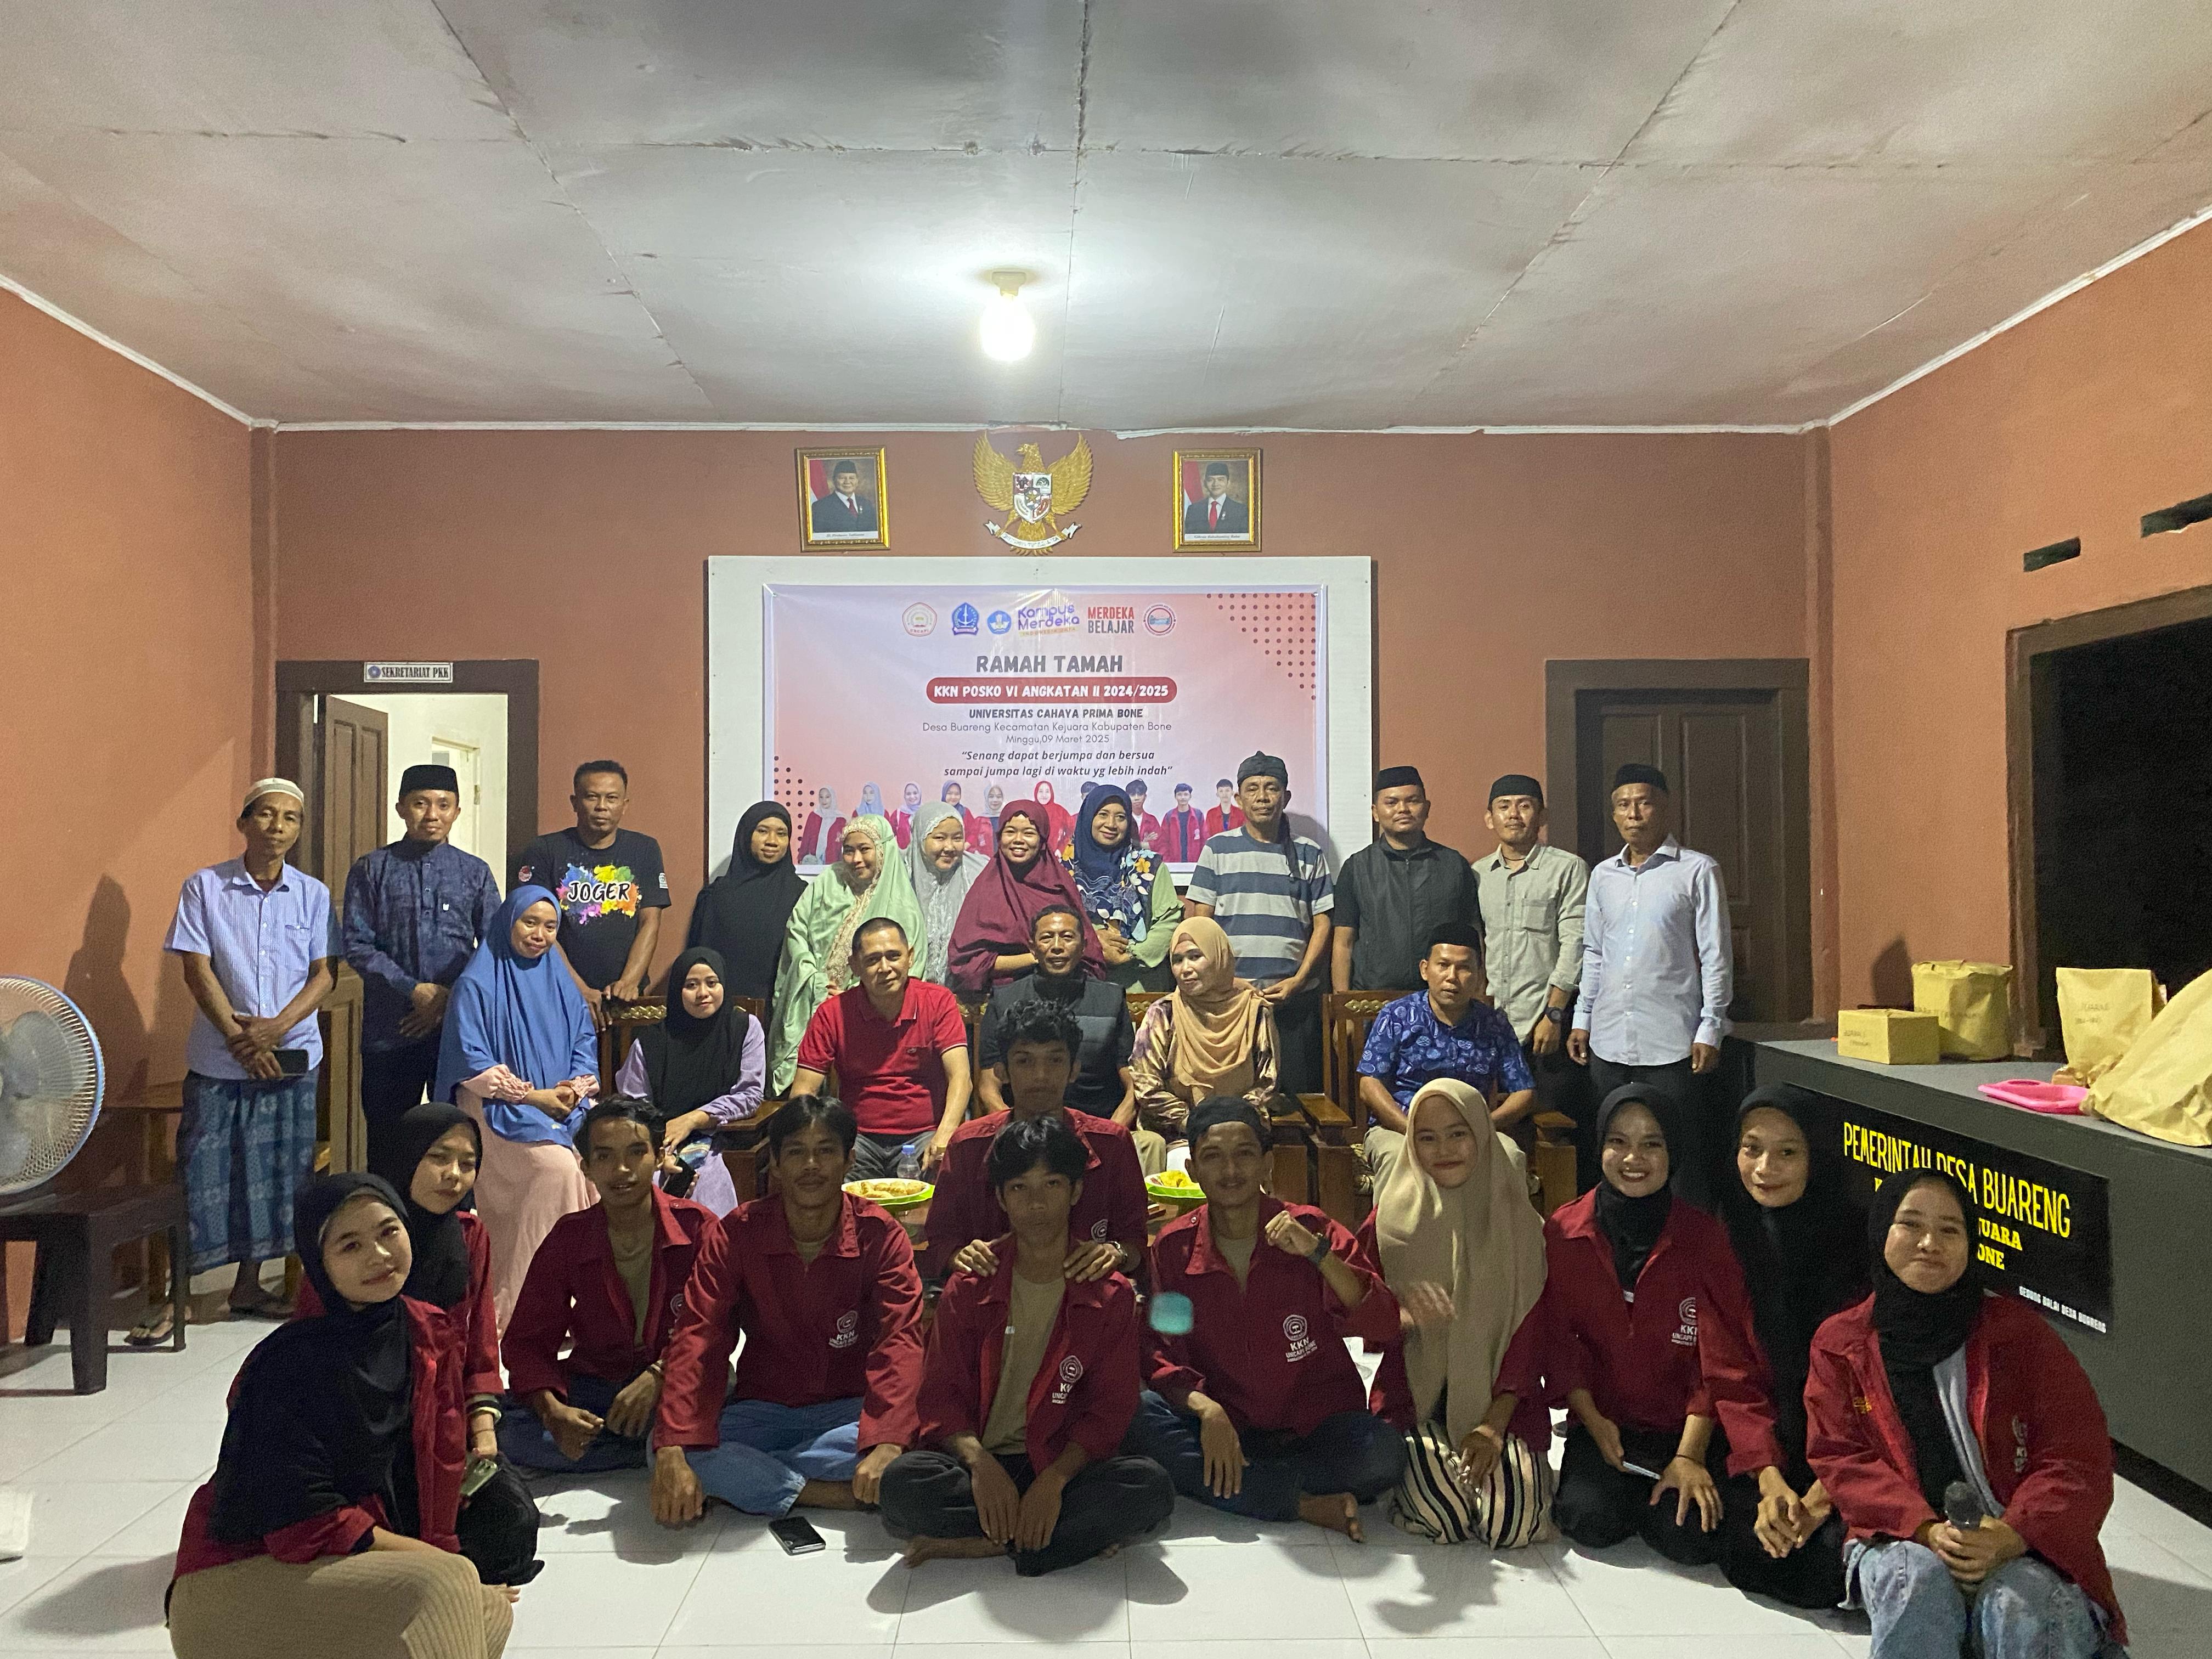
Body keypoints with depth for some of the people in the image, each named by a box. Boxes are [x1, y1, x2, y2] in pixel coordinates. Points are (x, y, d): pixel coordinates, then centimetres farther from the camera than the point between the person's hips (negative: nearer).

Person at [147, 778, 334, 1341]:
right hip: (218, 1060, -2)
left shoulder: (313, 894, 4)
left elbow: (322, 975, 1)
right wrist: (239, 1038, -13)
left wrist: (275, 1027, -14)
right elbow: (197, 970, -5)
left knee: (274, 1174, 9)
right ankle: (173, 1296, 8)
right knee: (201, 1175, -2)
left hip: (291, 1057, 2)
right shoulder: (204, 887, -1)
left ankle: (248, 1285, 22)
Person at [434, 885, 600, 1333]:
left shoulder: (560, 981, 16)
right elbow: (471, 1060, -7)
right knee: (556, 1165, -30)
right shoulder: (477, 984, -1)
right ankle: (513, 1307, -22)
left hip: (563, 1107, 5)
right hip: (498, 1109, -5)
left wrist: (576, 1086, -5)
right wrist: (530, 1095, -12)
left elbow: (585, 1041, 16)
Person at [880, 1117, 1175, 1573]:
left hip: (1064, 1464, 0)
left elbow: (1110, 1408, -1)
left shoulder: (1110, 1296, 3)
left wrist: (1054, 1480, -18)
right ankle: (1085, 1532, -17)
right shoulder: (969, 1288, 6)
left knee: (1150, 1485, -30)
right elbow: (942, 1394, 2)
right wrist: (979, 1462, -19)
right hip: (982, 1461, 1)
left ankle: (980, 1544, -19)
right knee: (902, 1483, -31)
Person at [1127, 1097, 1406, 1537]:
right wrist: (1205, 1408, -23)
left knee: (1383, 1450, -31)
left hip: (1317, 1426, -1)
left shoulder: (1309, 1228, -5)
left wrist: (1319, 1253, -25)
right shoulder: (1173, 1247, -1)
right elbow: (1158, 1352, -5)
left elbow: (1384, 1328, -12)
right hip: (1221, 1427, 1)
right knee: (1135, 1415, -27)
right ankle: (1310, 1506, -24)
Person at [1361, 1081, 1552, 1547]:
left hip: (1497, 1399, 1)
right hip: (1414, 1395, -1)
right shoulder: (1392, 1219, 1)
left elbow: (1530, 1332, 0)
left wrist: (1495, 1423, -11)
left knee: (1513, 1525, -21)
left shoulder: (1518, 1220, 2)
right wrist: (1402, 1315, -25)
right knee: (1445, 1520, -25)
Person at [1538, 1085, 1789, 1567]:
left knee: (1691, 1536, -21)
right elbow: (1557, 1340, 2)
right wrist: (1593, 1422, -10)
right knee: (1592, 1521, -24)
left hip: (1682, 1424, 0)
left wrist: (1690, 1455, -16)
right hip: (1601, 1423, 0)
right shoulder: (1564, 1232, -3)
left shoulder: (1704, 1237, -6)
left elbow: (1720, 1358, -8)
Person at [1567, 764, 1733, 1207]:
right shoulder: (1603, 875, 12)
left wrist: (1710, 1031, -8)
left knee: (1681, 1155, -1)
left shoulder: (1697, 871, -2)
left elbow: (1715, 957, -3)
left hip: (1671, 1042, -5)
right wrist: (1582, 1020, 14)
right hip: (1608, 1041, 5)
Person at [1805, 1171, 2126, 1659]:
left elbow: (2078, 1456, -2)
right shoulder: (1839, 1345, 6)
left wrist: (2012, 1536, -19)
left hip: (2021, 1548, 0)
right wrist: (1927, 1530, -18)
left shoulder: (2018, 1331, 5)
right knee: (1919, 1580, -33)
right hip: (1903, 1540, 1)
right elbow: (1840, 1458, 0)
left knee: (2019, 1607, -33)